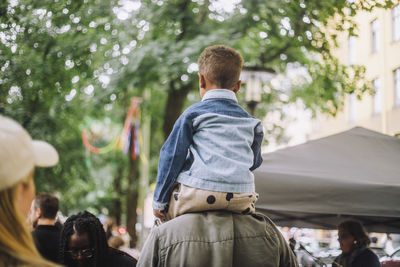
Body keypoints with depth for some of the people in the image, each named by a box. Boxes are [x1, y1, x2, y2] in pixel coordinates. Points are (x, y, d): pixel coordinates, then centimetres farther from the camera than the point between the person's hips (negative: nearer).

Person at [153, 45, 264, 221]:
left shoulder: (193, 114, 3)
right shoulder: (250, 121, 15)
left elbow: (172, 157, 0)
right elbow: (254, 162, 25)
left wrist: (160, 201, 5)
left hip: (198, 194, -3)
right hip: (240, 199, 4)